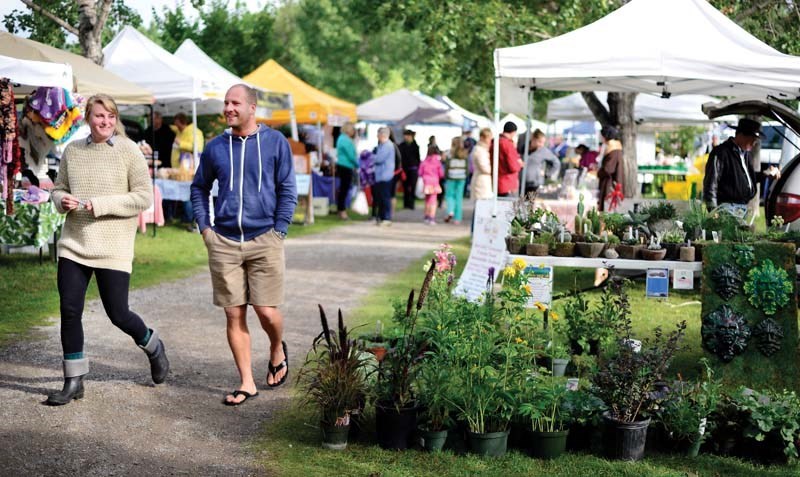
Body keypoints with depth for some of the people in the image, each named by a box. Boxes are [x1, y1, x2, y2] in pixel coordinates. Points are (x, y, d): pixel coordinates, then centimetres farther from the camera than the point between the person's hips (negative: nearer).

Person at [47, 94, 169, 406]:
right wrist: (62, 200, -7)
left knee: (118, 314, 1)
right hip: (74, 243, 4)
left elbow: (144, 197, -8)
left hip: (113, 247, -4)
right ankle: (73, 382, 12)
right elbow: (59, 189, 17)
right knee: (69, 311, -1)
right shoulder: (73, 151, 7)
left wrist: (100, 204, -17)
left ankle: (153, 347, 32)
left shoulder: (128, 151, -5)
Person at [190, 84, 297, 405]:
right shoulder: (215, 147, 7)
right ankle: (247, 383, 11)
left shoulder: (275, 142, 1)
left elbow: (288, 190, 3)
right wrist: (204, 227, 9)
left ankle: (277, 350, 30)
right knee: (234, 315, 2)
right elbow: (199, 187, 19)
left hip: (264, 240, -2)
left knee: (267, 311, -4)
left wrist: (279, 231, -4)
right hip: (223, 242, 2)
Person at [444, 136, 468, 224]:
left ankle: (450, 212, -13)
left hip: (451, 177, -3)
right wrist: (466, 176, 11)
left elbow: (447, 166, -6)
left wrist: (445, 177, 0)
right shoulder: (464, 154, 2)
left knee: (449, 195, 10)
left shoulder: (450, 153, -6)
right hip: (461, 177, 3)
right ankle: (457, 218, 5)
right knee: (459, 197, 6)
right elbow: (467, 167, 3)